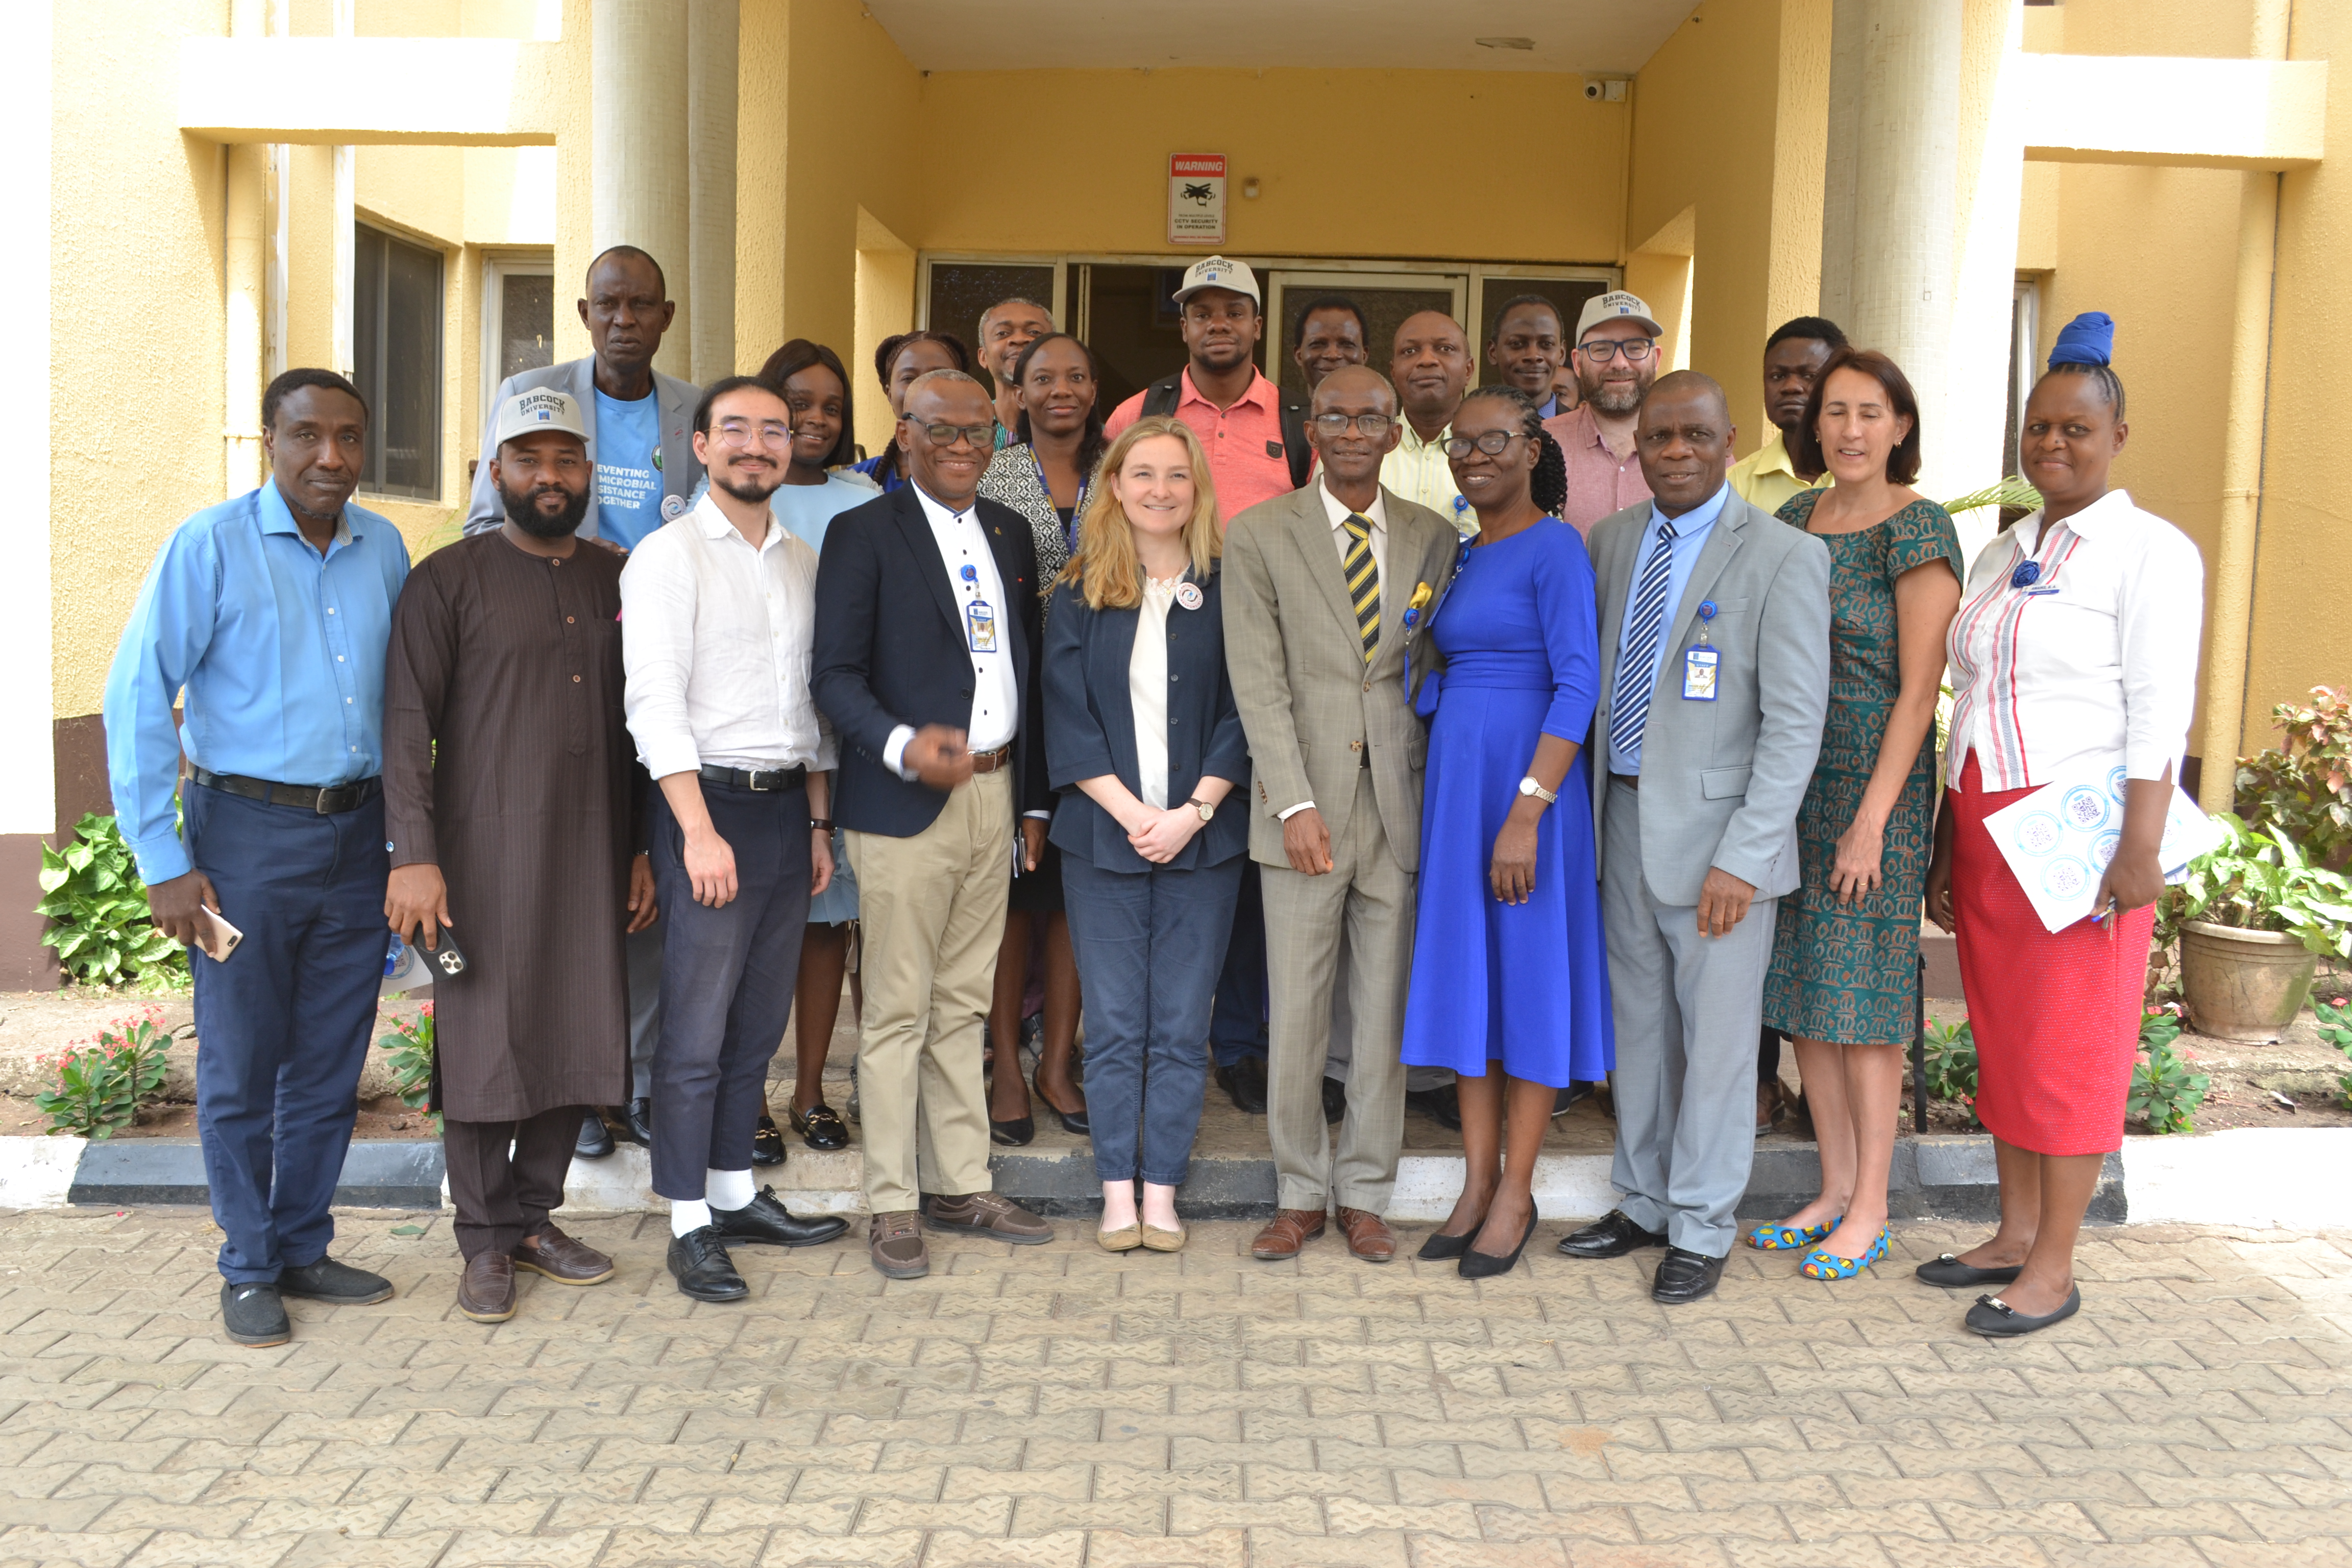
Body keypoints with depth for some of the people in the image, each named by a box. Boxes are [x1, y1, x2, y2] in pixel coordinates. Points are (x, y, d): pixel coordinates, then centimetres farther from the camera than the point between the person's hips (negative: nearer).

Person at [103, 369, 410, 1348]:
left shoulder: (383, 550, 7)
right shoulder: (210, 546, -7)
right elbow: (137, 698, -9)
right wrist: (163, 862, -12)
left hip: (356, 832, 4)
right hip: (247, 834, -4)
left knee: (330, 1066, 11)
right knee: (241, 1066, 5)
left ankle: (304, 1249, 27)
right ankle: (249, 1270, 19)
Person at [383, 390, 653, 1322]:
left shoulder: (617, 583, 13)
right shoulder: (449, 580, 0)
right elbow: (407, 722, -5)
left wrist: (643, 850, 12)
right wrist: (413, 855, -13)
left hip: (593, 851, 4)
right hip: (485, 850, -4)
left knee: (579, 1034, 7)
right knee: (484, 1039, 0)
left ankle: (533, 1217, 22)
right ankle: (485, 1242, 13)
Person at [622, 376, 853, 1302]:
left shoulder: (804, 564, 14)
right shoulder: (669, 556, -5)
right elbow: (654, 701, -12)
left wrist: (819, 822, 13)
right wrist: (699, 831, -19)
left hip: (788, 806, 6)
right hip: (709, 803, -6)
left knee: (759, 1022, 12)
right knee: (696, 1029, -2)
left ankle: (736, 1194, 25)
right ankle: (690, 1226, 7)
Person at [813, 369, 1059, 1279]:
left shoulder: (1010, 533, 15)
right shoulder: (864, 535, -4)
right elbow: (836, 674, -9)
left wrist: (1035, 797, 14)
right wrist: (903, 745, -27)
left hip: (994, 794, 6)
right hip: (907, 804, -6)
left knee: (964, 1006, 13)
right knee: (898, 1011, 0)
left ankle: (961, 1187, 23)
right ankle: (893, 1206, 10)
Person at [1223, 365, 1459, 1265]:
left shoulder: (1435, 540, 10)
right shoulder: (1259, 535, 2)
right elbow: (1258, 682, -4)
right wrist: (1295, 804, -12)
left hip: (1402, 801, 2)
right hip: (1305, 804, -2)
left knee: (1387, 1009, 7)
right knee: (1296, 1010, 2)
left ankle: (1363, 1195, 20)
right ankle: (1301, 1194, 18)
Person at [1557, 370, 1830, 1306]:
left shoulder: (1783, 559, -10)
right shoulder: (1611, 541, 8)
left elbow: (1795, 724, -13)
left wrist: (1742, 856, -18)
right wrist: (1594, 805, 6)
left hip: (1716, 827, -5)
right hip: (1623, 816, 5)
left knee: (1715, 1037, 3)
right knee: (1640, 1025, 16)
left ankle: (1700, 1232, 18)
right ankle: (1643, 1204, 31)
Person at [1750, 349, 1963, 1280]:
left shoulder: (1917, 530, -9)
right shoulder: (1795, 521, 10)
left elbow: (1919, 688, -12)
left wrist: (1872, 819, -16)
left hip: (1876, 784, -6)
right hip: (1792, 781, 6)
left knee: (1861, 996, -1)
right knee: (1802, 991, 9)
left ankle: (1869, 1210, 12)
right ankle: (1834, 1191, 22)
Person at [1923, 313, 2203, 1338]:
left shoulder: (2148, 551, -5)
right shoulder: (2000, 557, 15)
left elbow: (2160, 713, -12)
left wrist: (2141, 849, -19)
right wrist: (1947, 846, 15)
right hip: (1986, 825, 7)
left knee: (2071, 1041, -1)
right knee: (2000, 1031, 11)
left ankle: (2053, 1267, 8)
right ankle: (2016, 1233, 23)